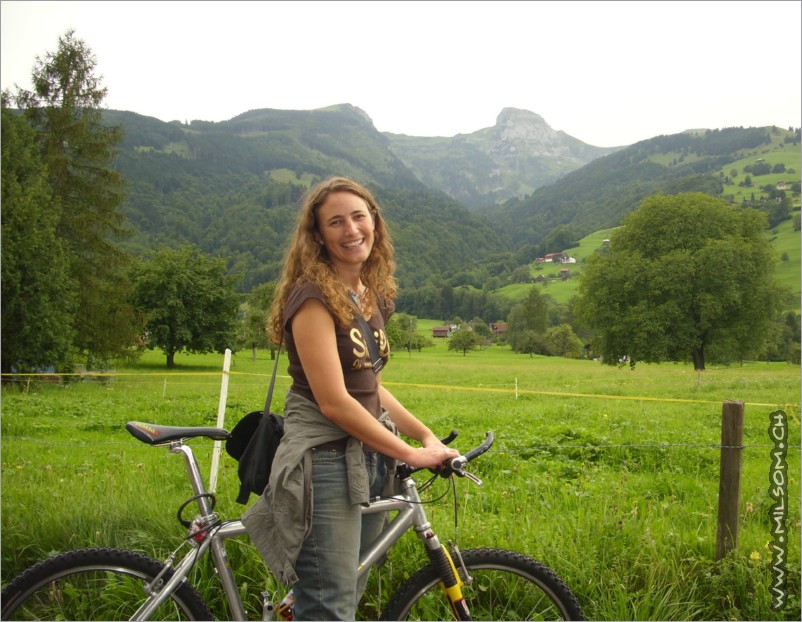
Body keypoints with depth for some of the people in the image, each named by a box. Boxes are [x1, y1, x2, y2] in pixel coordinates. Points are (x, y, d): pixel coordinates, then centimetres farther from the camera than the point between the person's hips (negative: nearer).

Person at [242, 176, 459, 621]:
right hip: (325, 464, -8)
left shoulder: (371, 296, 11)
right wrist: (408, 453, -13)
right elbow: (333, 401, -20)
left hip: (368, 462, 8)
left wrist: (427, 436, 4)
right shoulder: (313, 296, -14)